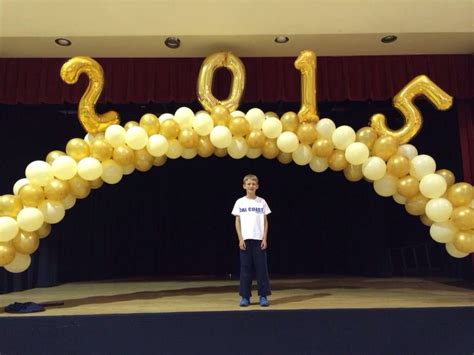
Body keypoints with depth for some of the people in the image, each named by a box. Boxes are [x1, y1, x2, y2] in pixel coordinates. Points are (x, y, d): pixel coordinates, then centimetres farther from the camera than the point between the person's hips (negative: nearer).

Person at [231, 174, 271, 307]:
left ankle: (263, 296, 9)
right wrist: (240, 239, -5)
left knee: (262, 267, 1)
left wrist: (265, 239, -4)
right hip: (245, 239, 0)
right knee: (245, 268, 3)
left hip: (259, 239, 1)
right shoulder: (240, 202, 4)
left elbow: (265, 222, 6)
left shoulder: (262, 202, 6)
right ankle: (245, 296, 11)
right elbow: (237, 222, 3)